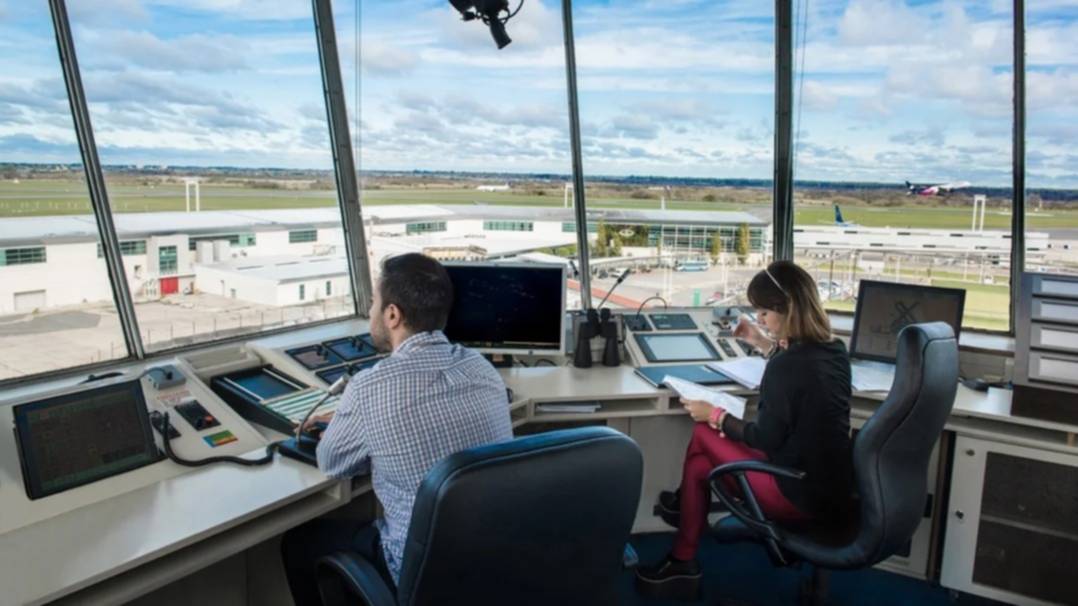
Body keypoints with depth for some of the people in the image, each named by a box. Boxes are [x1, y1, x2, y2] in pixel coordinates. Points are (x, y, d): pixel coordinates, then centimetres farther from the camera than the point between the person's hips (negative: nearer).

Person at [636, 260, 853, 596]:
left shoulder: (787, 366, -25)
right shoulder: (833, 348, 1)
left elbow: (765, 440, -18)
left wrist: (714, 415, -6)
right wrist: (763, 343, 18)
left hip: (803, 495, -9)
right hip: (832, 486, 9)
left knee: (704, 434, 4)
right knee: (703, 453, 12)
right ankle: (683, 560, 30)